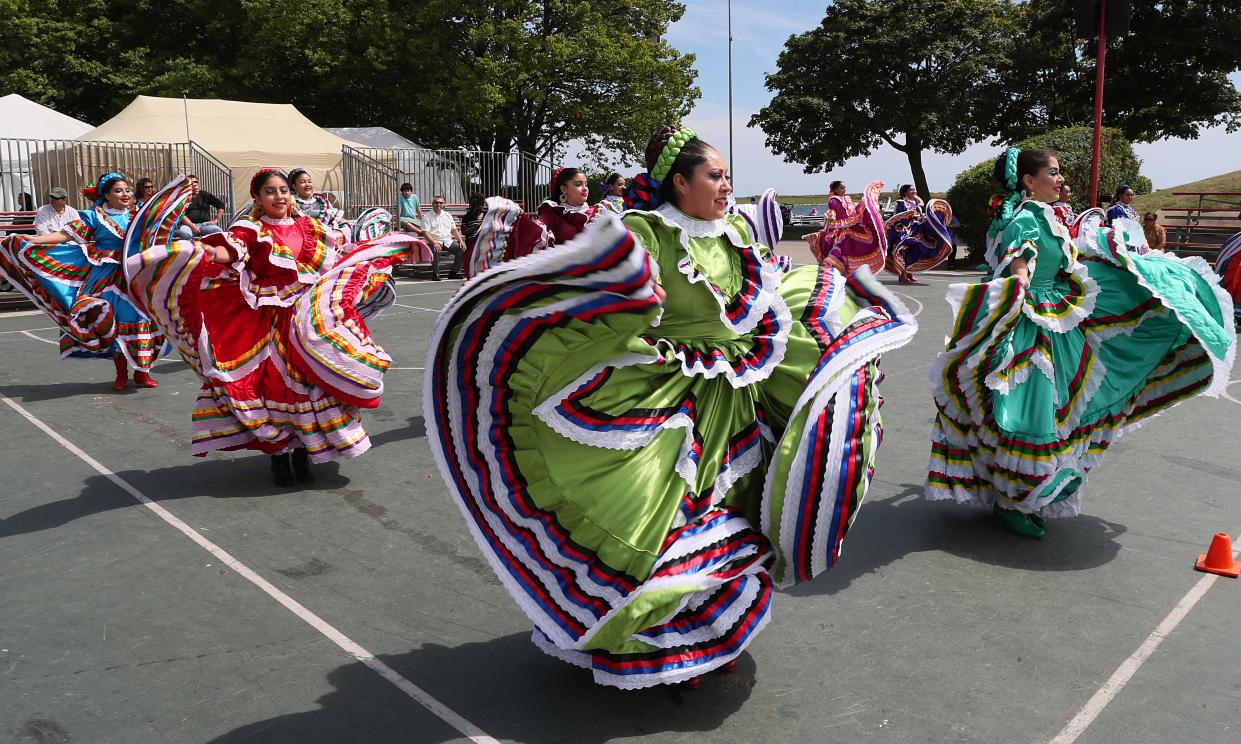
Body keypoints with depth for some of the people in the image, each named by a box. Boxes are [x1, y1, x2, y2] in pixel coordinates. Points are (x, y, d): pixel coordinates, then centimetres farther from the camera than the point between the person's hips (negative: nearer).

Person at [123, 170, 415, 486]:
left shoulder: (309, 227, 12)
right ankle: (279, 452, 11)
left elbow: (344, 251, 22)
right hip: (267, 320, -3)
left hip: (309, 316, 3)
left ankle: (302, 450, 14)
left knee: (309, 381, 1)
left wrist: (401, 243, 24)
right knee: (275, 383, -3)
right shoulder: (251, 229, -1)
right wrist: (211, 250, -46)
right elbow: (232, 247, -21)